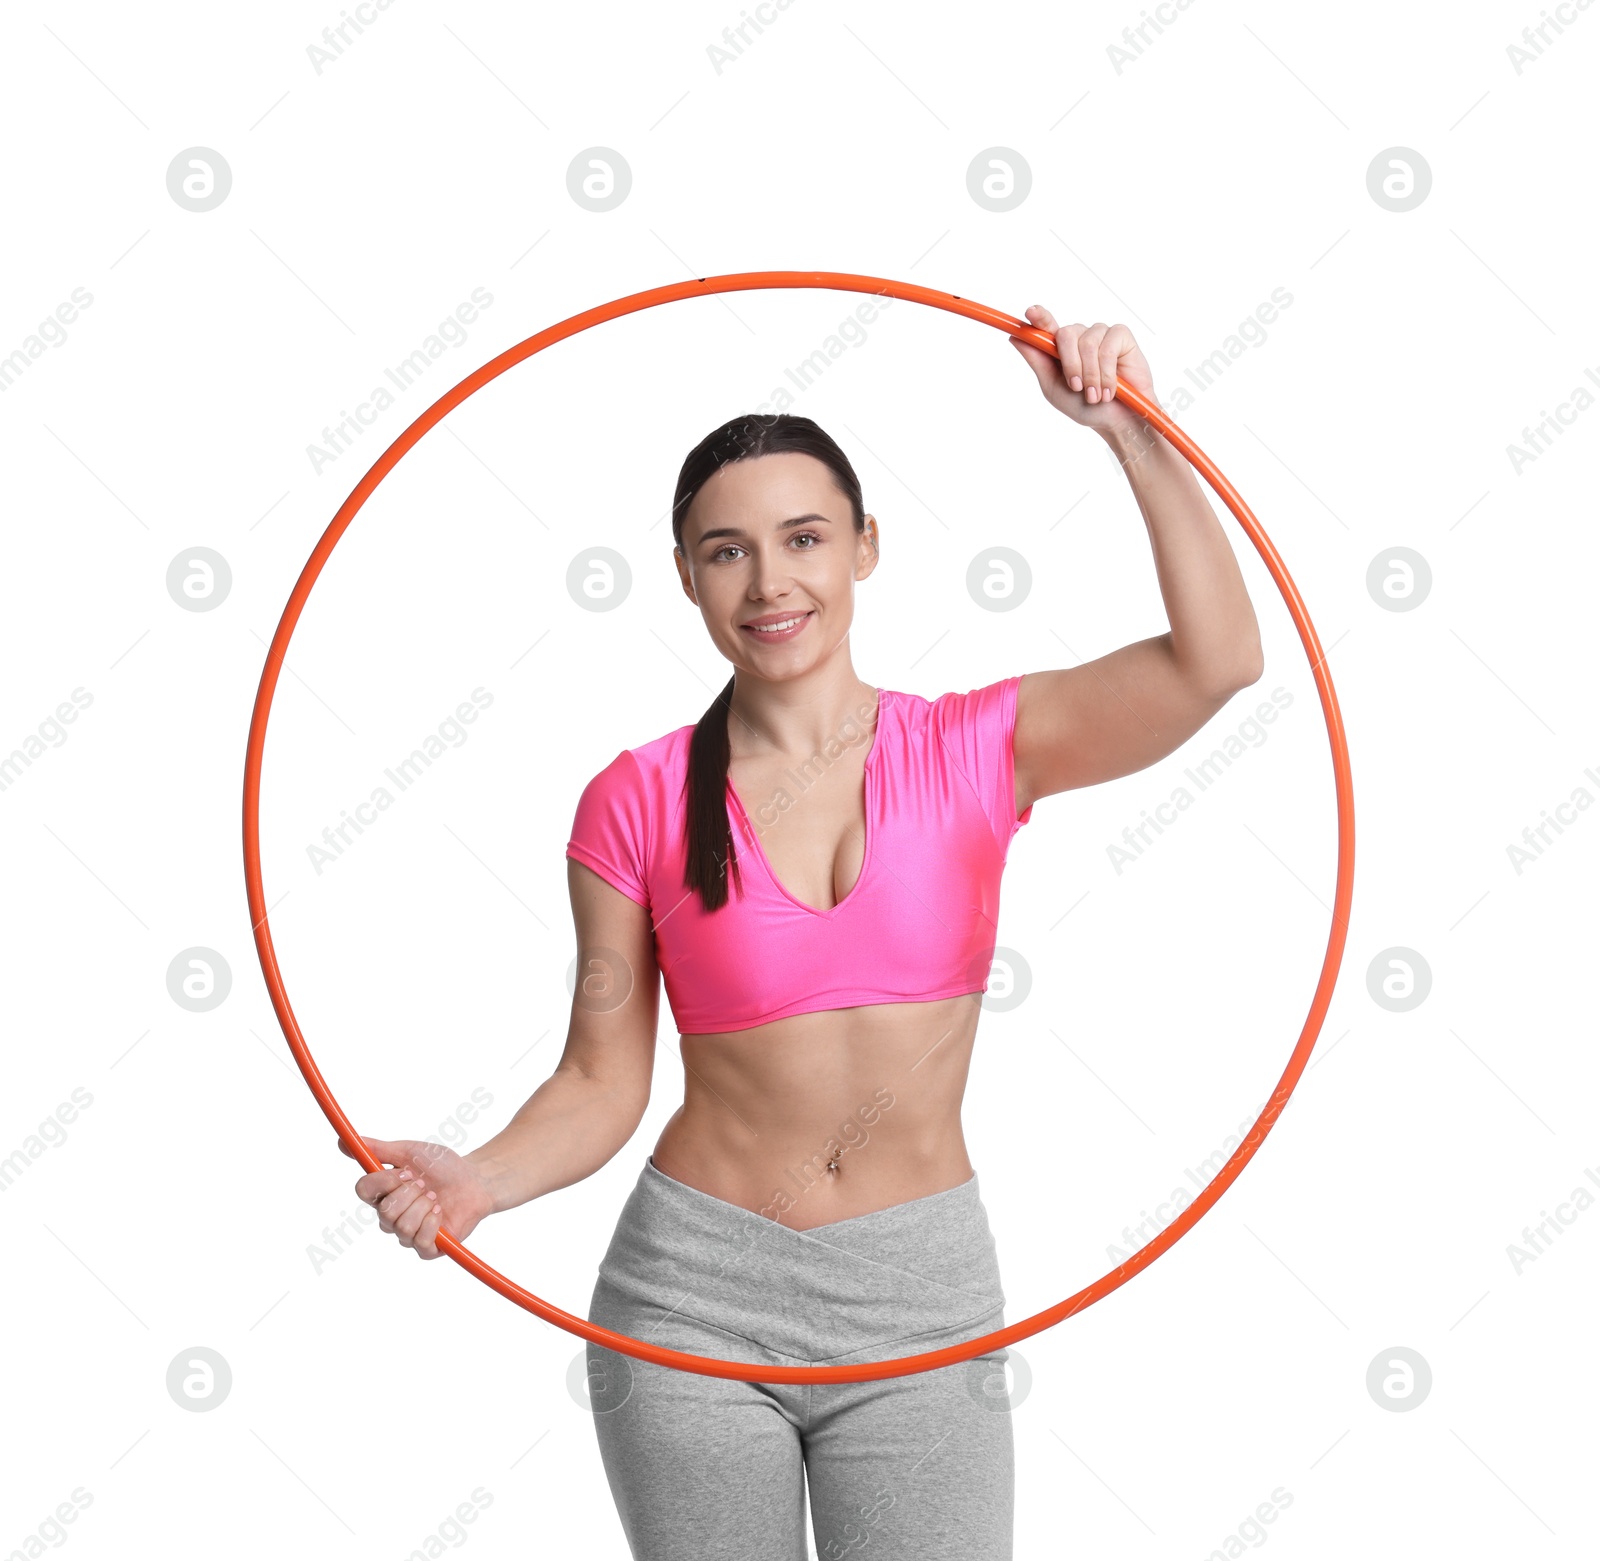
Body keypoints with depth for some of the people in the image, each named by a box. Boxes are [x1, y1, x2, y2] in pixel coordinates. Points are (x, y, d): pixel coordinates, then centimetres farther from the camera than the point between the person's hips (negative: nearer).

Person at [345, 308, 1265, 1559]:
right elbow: (603, 1080, -1)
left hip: (922, 1303, 0)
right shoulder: (638, 802, -3)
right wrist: (479, 1184, -20)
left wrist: (1135, 433, -23)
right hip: (696, 1292, 0)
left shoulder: (974, 750, -3)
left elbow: (1216, 661, -16)